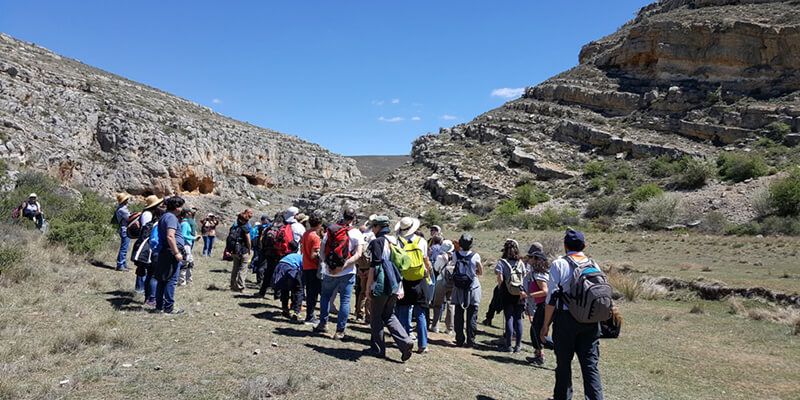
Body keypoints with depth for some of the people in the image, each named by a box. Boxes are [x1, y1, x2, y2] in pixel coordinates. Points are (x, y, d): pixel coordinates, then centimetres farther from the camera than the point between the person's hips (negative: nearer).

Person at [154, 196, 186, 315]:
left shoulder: (163, 217, 19)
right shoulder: (171, 217, -13)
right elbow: (170, 236, -24)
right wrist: (177, 252, -23)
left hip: (163, 252, 10)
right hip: (171, 252, -10)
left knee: (161, 280, 13)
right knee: (171, 280, -6)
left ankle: (159, 306, 19)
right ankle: (168, 307, -3)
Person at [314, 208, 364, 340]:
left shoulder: (330, 230, 3)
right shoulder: (357, 234, -5)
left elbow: (322, 250, 1)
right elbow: (358, 254, -15)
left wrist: (326, 263, 3)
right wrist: (344, 266, -17)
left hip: (329, 272, 3)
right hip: (347, 273, -2)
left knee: (325, 296, 22)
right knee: (345, 301, 5)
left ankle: (323, 323, 23)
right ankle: (340, 331, 6)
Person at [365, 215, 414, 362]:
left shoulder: (377, 242, -11)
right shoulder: (395, 242, 11)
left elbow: (374, 267, -15)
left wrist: (368, 286, -8)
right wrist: (400, 287, 18)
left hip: (381, 286, -7)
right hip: (395, 285, 7)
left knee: (376, 318, 8)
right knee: (389, 315, 17)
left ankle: (378, 349, 15)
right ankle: (405, 342, 1)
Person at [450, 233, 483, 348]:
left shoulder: (456, 254, -9)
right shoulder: (475, 256, -13)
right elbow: (481, 273, -2)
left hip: (459, 288, 2)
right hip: (472, 288, -2)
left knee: (458, 315, 11)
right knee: (472, 316, 7)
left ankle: (459, 340, 14)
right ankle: (470, 341, 8)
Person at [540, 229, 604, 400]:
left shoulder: (559, 264, -5)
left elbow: (552, 297, -9)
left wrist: (546, 325, -2)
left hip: (565, 318, -3)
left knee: (564, 362, 11)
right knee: (591, 364, 5)